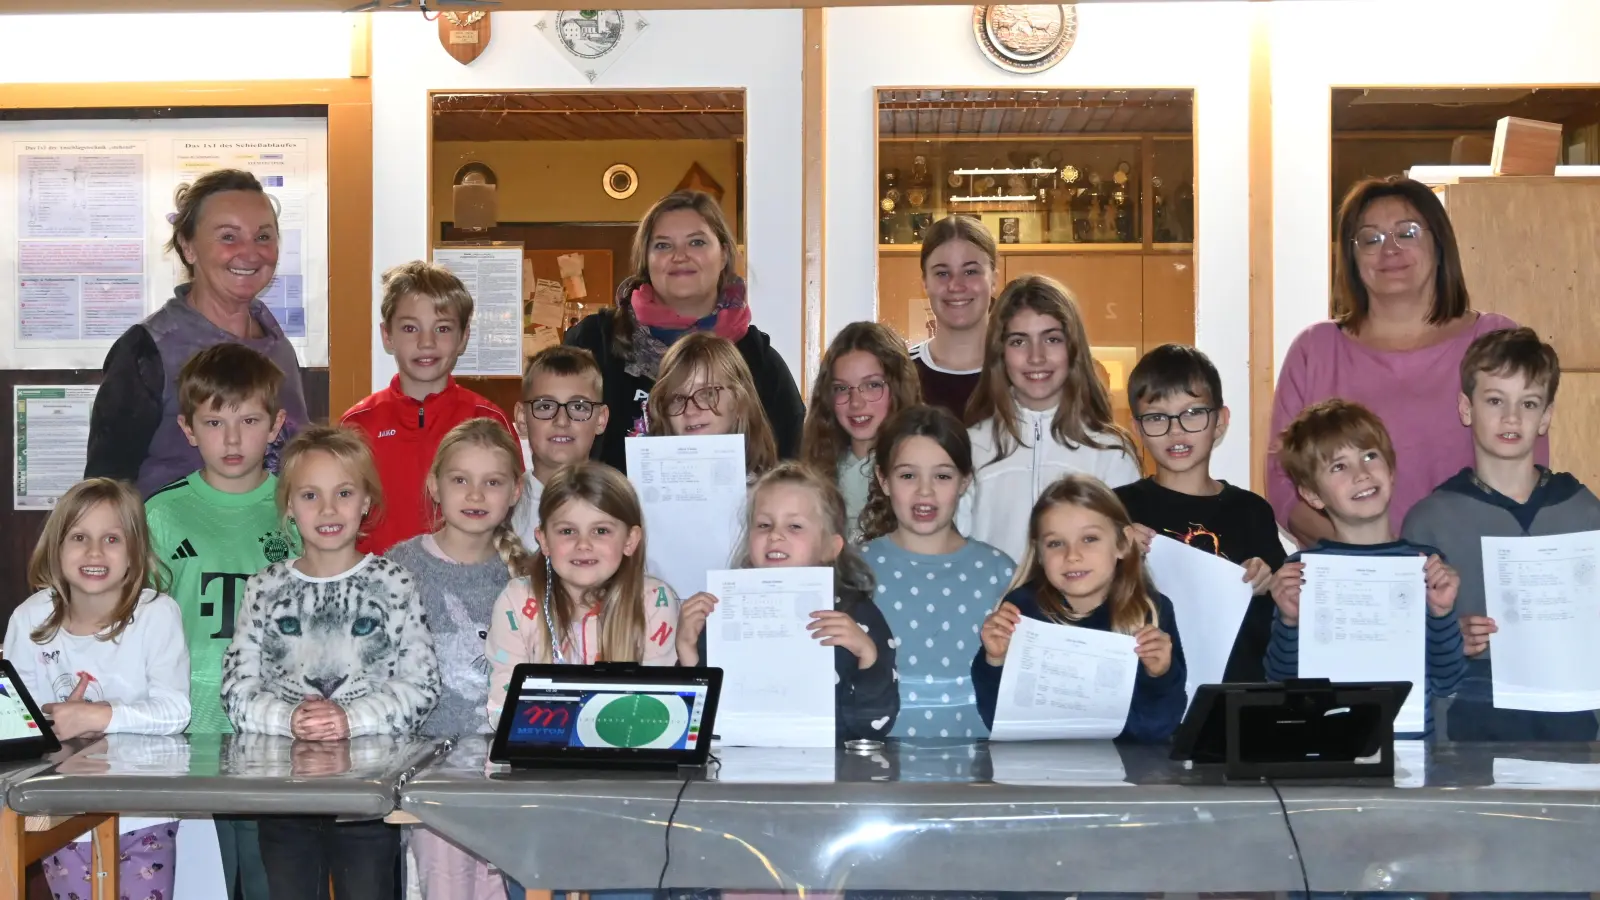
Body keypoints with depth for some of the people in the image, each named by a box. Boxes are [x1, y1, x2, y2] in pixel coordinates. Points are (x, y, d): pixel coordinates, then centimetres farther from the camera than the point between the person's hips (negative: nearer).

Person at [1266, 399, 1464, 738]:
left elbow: (1445, 683, 6)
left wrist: (1442, 612, -7)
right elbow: (1281, 684, 2)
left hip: (1413, 743, 1)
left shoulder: (1428, 563, 6)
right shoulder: (1301, 570, 0)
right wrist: (1289, 620, -13)